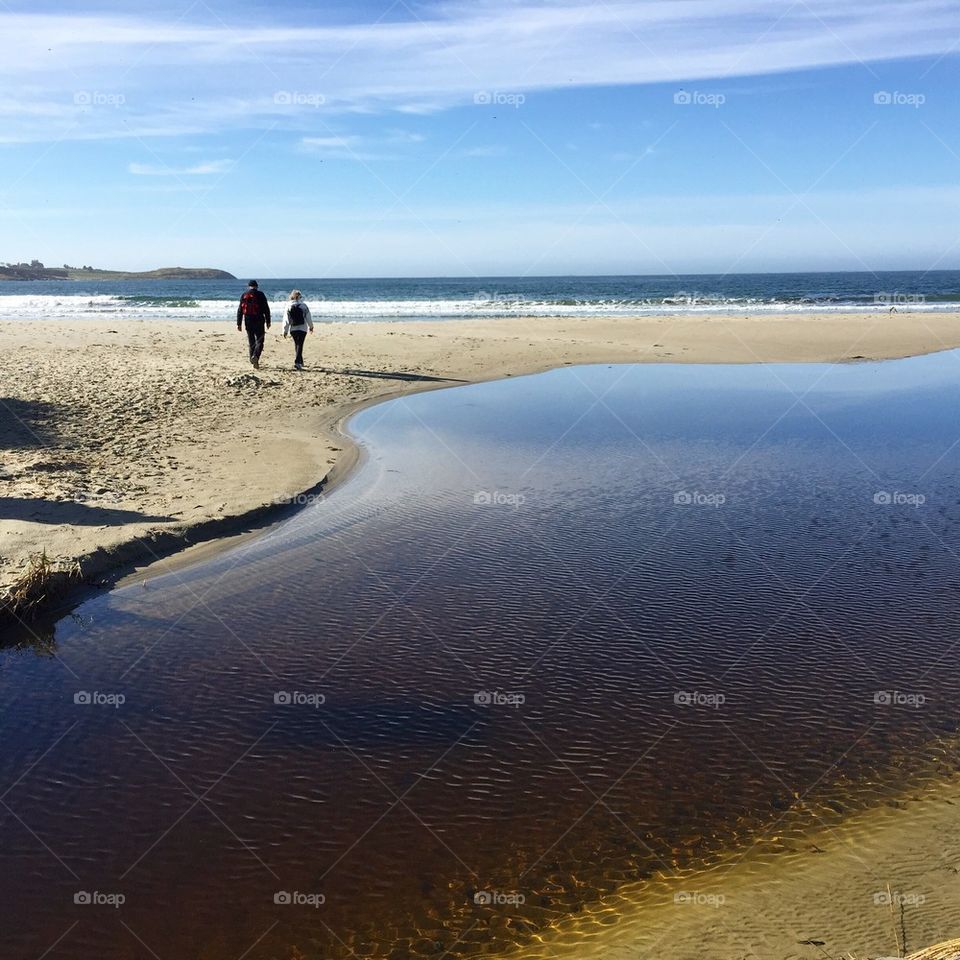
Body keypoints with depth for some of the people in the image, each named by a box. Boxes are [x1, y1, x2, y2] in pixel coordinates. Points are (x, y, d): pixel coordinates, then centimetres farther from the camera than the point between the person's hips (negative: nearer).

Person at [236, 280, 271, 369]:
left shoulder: (244, 295, 8)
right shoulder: (260, 294, -2)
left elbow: (240, 310, 8)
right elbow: (266, 309, -4)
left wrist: (239, 324, 11)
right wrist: (268, 321, 1)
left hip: (248, 321, 3)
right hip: (259, 321, -3)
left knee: (251, 342, 11)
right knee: (259, 341, -2)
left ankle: (253, 361, 12)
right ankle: (255, 356, -25)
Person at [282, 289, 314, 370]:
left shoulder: (289, 307, -1)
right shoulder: (304, 306, -3)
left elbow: (286, 320, -1)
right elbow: (308, 318, 3)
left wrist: (285, 331, 4)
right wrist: (311, 326, 19)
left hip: (293, 329, 2)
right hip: (302, 328, -2)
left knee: (297, 345, 18)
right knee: (299, 345, -4)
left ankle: (300, 361, 28)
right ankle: (297, 362, -19)